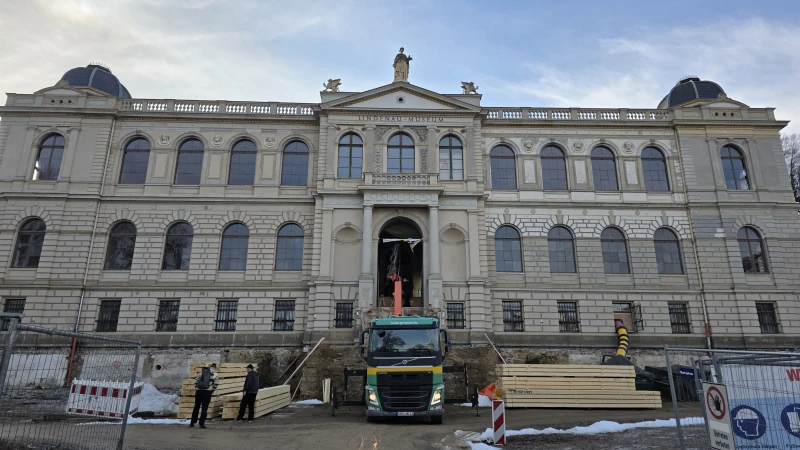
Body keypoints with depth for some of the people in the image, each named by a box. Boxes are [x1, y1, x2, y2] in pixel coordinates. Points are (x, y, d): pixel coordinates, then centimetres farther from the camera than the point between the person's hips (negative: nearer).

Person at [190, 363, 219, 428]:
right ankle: (202, 424, 1)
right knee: (204, 408, 3)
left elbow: (196, 380, 12)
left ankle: (192, 423, 26)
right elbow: (216, 382, -7)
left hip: (198, 391, 4)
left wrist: (196, 388, 18)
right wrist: (213, 390, 4)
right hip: (207, 392, -4)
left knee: (196, 407, 17)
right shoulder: (214, 373, 6)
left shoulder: (202, 371, 17)